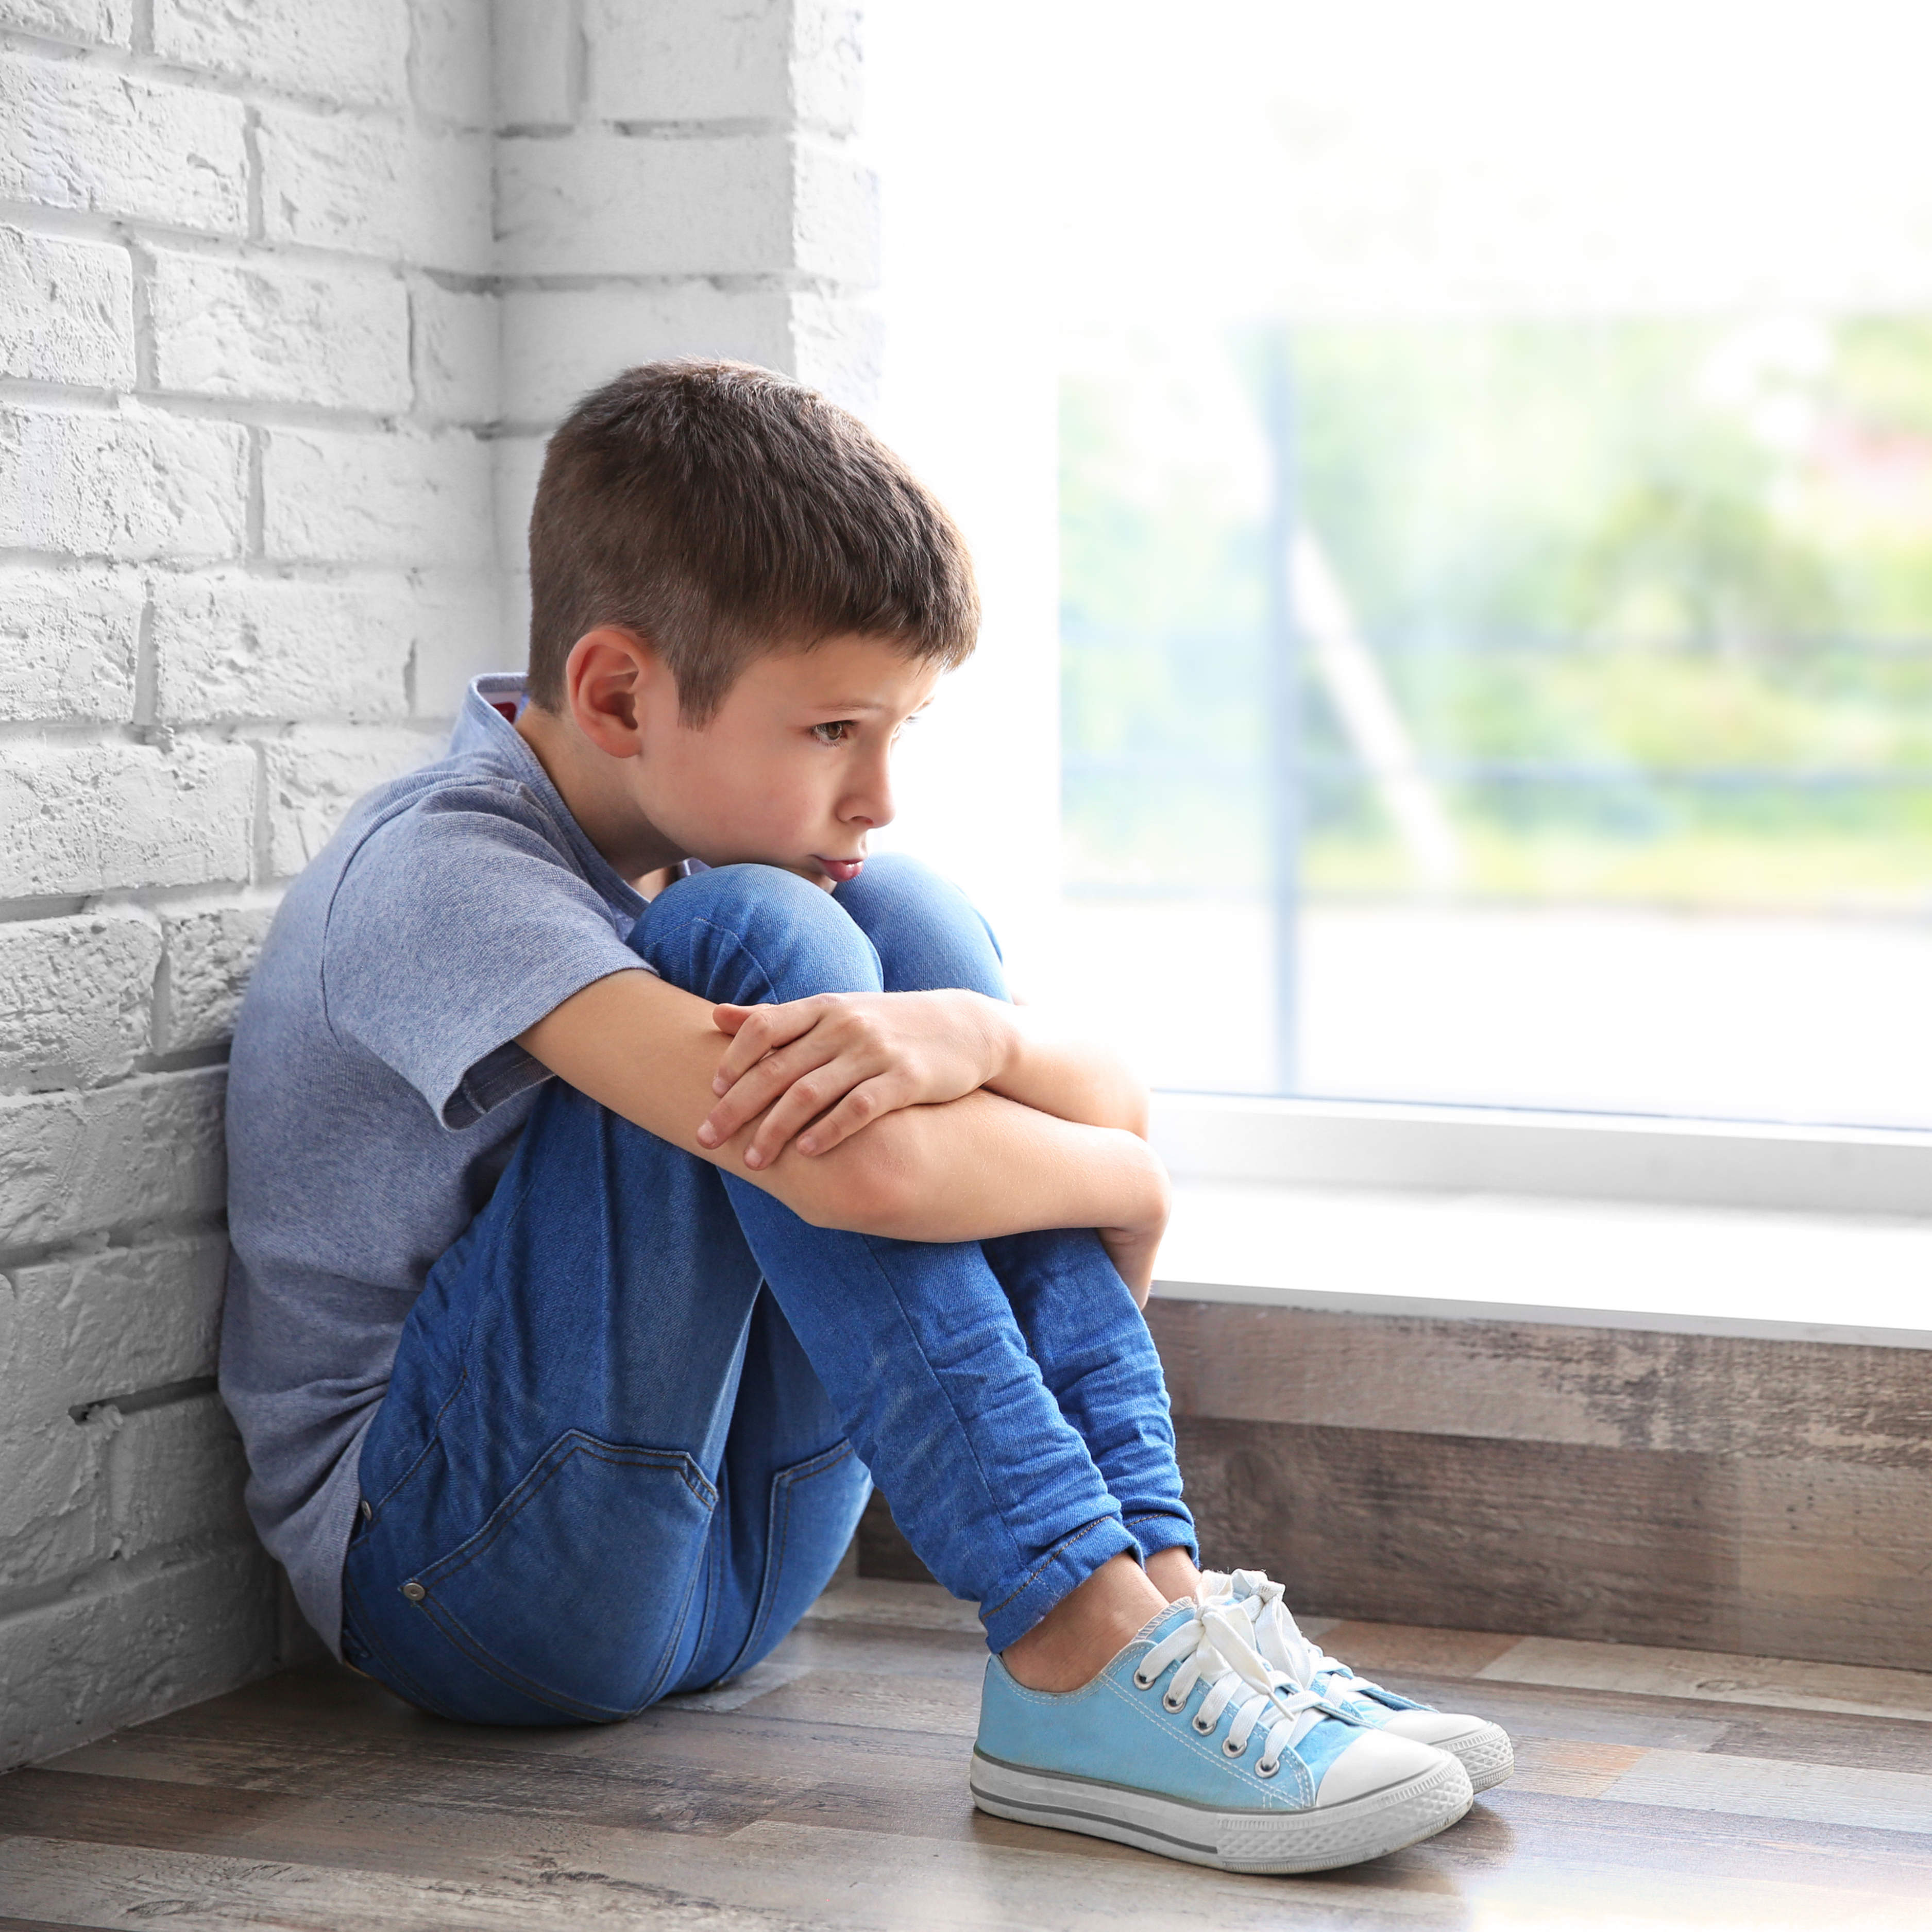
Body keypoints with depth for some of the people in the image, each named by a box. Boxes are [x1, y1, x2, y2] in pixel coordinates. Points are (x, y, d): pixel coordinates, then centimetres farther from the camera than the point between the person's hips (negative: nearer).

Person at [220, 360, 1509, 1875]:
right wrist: (1125, 1187, -14)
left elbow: (1116, 1102, -3)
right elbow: (856, 1177, -34)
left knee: (905, 923, -7)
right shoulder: (437, 878, -20)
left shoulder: (696, 839, 6)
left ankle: (1155, 1578, -17)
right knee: (760, 940, -24)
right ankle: (1078, 1648, -29)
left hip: (729, 1558, 8)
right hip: (447, 1565, -7)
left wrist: (966, 1031, -27)